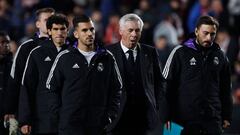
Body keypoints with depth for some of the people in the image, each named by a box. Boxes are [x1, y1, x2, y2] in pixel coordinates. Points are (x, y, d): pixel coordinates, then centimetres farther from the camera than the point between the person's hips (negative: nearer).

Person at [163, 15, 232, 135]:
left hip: (213, 120, 3)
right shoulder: (180, 52, 0)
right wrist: (167, 115, -7)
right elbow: (167, 84, -1)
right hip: (185, 120, -3)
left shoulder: (220, 56, 11)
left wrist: (226, 116, 13)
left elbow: (225, 89, 17)